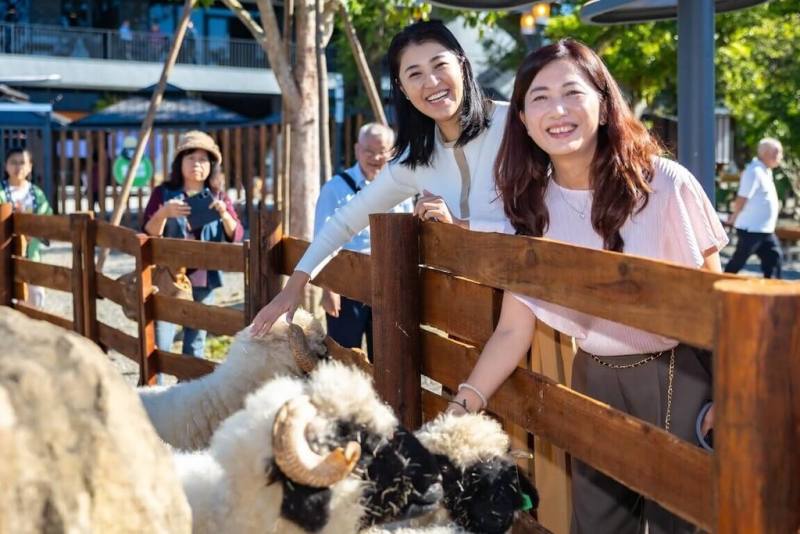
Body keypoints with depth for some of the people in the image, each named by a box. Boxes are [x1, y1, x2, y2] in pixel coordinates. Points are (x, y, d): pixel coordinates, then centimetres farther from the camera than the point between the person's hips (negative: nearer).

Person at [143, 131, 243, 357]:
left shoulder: (218, 197, 7)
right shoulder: (163, 193, 1)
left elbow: (236, 236, -1)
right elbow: (148, 235, -5)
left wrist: (224, 214, -20)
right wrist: (163, 214, -23)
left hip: (203, 281, 3)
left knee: (195, 347, 10)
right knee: (159, 347, -7)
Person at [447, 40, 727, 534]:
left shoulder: (665, 185, -16)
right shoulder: (530, 208, -4)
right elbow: (512, 330, -4)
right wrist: (460, 410, -13)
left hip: (678, 377, -4)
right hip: (595, 379, 4)